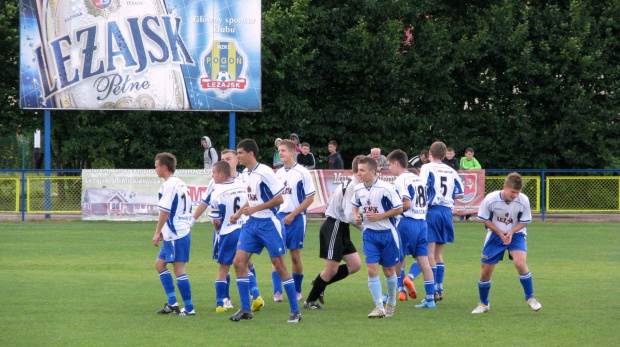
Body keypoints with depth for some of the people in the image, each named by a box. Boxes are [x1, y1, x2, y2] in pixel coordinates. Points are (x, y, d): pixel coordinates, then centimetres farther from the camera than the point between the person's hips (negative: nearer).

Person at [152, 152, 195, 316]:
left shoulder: (168, 185, -14)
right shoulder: (180, 184, 16)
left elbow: (165, 211, -17)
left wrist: (157, 232, -10)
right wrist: (163, 232, 22)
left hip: (176, 235, -10)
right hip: (183, 231, 10)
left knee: (179, 269, -7)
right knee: (160, 263, 16)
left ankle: (189, 308, -6)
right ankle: (172, 302, 13)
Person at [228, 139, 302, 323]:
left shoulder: (264, 173, -16)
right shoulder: (247, 175, 10)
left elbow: (279, 199, -17)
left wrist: (254, 209, -18)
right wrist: (238, 213, 11)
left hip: (269, 223, -8)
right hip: (252, 224, 8)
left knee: (279, 265, -3)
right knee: (238, 261, -2)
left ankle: (295, 311, 5)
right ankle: (245, 309, 5)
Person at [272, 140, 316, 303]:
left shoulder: (302, 173, -6)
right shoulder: (278, 173, 11)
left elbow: (310, 198, -8)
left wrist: (292, 215, -13)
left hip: (296, 219, -5)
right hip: (279, 218, 5)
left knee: (295, 256, 3)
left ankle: (297, 291, 17)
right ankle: (277, 292, -10)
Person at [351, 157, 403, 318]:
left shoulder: (385, 188, -17)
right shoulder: (358, 189, -1)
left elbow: (399, 209, -12)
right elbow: (355, 205, 20)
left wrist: (378, 216, -20)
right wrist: (356, 215, -2)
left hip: (387, 233, -4)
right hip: (369, 234, 4)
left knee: (389, 271, 9)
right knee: (372, 270, -8)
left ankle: (391, 302, 32)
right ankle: (379, 307, -5)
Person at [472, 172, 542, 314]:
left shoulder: (523, 200, -19)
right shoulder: (490, 199, -21)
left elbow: (524, 221, -5)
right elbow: (484, 219, -7)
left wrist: (511, 232, -22)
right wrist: (500, 232, -18)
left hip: (516, 234, -1)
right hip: (495, 234, 1)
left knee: (520, 263, -25)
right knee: (485, 272, 0)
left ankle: (530, 298, -6)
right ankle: (484, 304, 24)